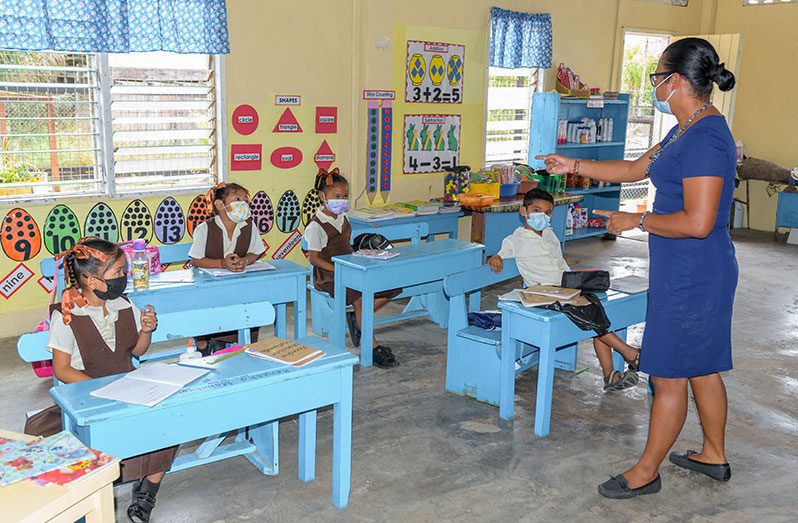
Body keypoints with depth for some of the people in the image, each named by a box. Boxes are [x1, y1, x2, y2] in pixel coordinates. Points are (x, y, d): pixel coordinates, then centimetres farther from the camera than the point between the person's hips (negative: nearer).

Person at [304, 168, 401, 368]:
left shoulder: (343, 218, 13)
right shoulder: (316, 226, -12)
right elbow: (314, 258, -15)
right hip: (327, 277, -8)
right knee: (361, 297, -32)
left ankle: (356, 319, 3)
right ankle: (373, 347, -20)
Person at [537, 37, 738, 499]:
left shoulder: (705, 138, -22)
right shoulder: (688, 131, 11)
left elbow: (697, 222, -27)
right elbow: (635, 169, 21)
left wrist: (636, 221, -15)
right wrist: (574, 166, 19)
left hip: (691, 276, -10)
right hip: (698, 272, 10)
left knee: (669, 375, 3)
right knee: (702, 368, 21)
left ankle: (646, 472, 18)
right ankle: (714, 455, 37)